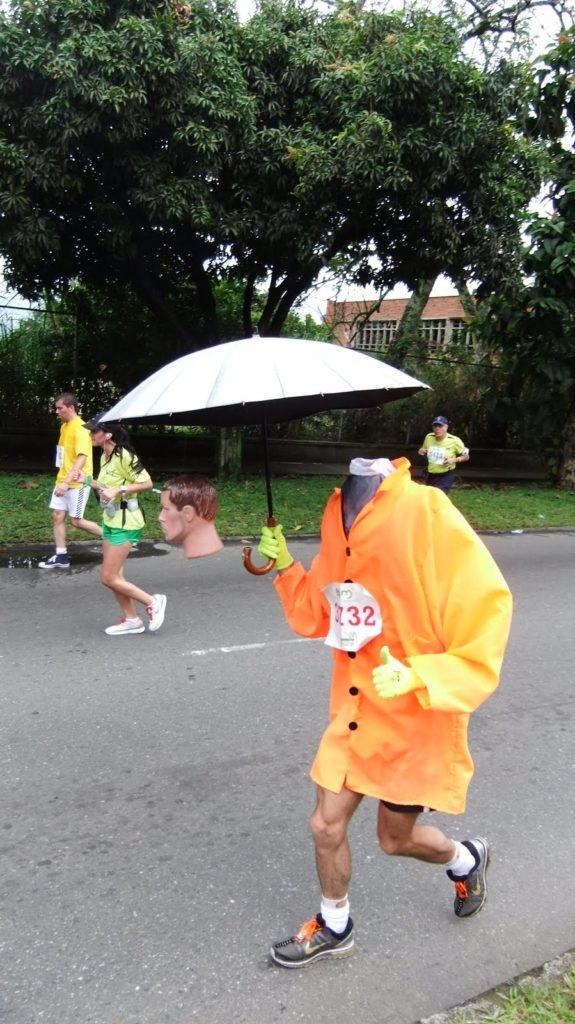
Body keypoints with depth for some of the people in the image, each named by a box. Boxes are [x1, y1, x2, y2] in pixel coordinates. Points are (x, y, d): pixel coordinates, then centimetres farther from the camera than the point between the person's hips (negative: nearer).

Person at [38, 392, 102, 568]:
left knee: (76, 521, -3)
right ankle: (61, 557, 13)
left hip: (77, 483, -9)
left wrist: (67, 482, -33)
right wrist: (62, 480, -1)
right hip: (62, 480, 9)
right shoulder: (64, 427, 10)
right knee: (57, 516, 6)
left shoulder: (80, 428, -19)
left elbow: (82, 458, -27)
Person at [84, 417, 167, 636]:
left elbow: (146, 483, -20)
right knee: (114, 575, 12)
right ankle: (131, 619, 23)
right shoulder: (105, 457, 8)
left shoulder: (123, 456, -18)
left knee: (108, 578, -6)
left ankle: (153, 601, 8)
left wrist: (117, 490, -25)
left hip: (124, 522, -9)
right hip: (110, 520, 9)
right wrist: (91, 483, 4)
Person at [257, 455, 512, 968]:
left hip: (416, 720, -5)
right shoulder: (340, 516, -2)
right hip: (352, 714, 5)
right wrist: (285, 567, -6)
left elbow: (487, 609, -23)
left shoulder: (428, 516, -24)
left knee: (396, 838, 15)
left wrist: (415, 676, -32)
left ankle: (466, 859, 49)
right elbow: (320, 615, 9)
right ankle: (334, 926, 40)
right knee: (327, 825, 11)